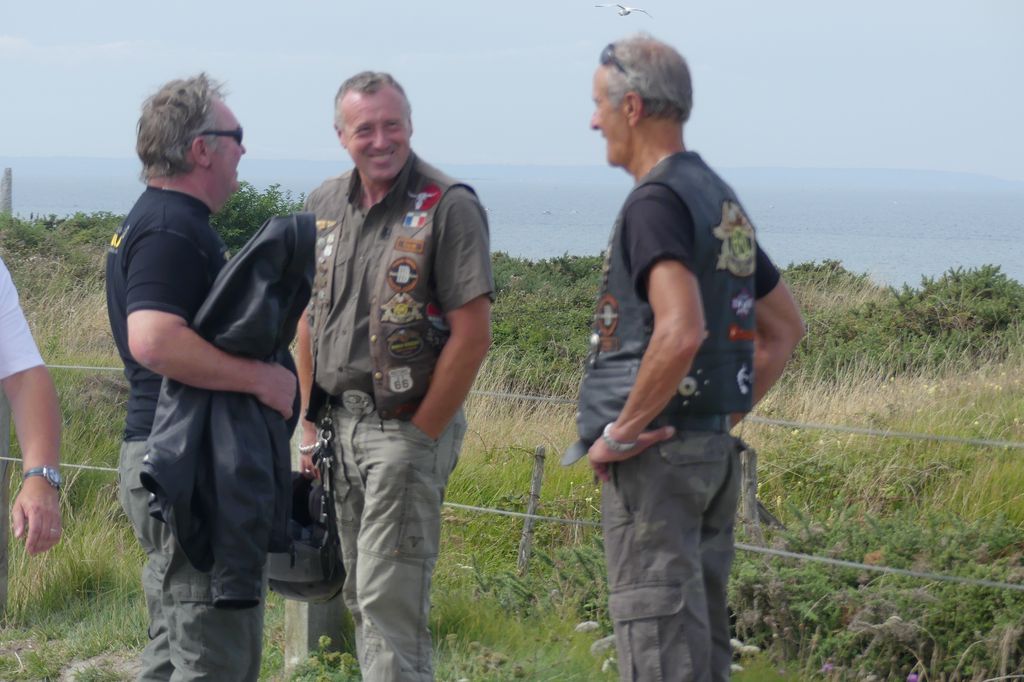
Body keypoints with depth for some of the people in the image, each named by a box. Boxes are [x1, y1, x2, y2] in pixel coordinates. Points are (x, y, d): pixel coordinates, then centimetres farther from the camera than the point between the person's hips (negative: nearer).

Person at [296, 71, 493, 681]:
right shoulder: (326, 205, 9)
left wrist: (420, 435, -13)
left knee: (390, 601, -10)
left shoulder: (449, 207, -12)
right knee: (360, 597, 13)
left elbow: (472, 337, -15)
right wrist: (310, 423, 13)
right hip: (340, 421, 7)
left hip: (409, 427, -7)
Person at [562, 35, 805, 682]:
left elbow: (682, 332, -27)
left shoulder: (657, 201, -14)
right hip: (716, 451, 9)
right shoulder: (722, 201, 16)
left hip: (655, 453, -9)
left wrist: (620, 433, -18)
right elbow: (785, 327, 24)